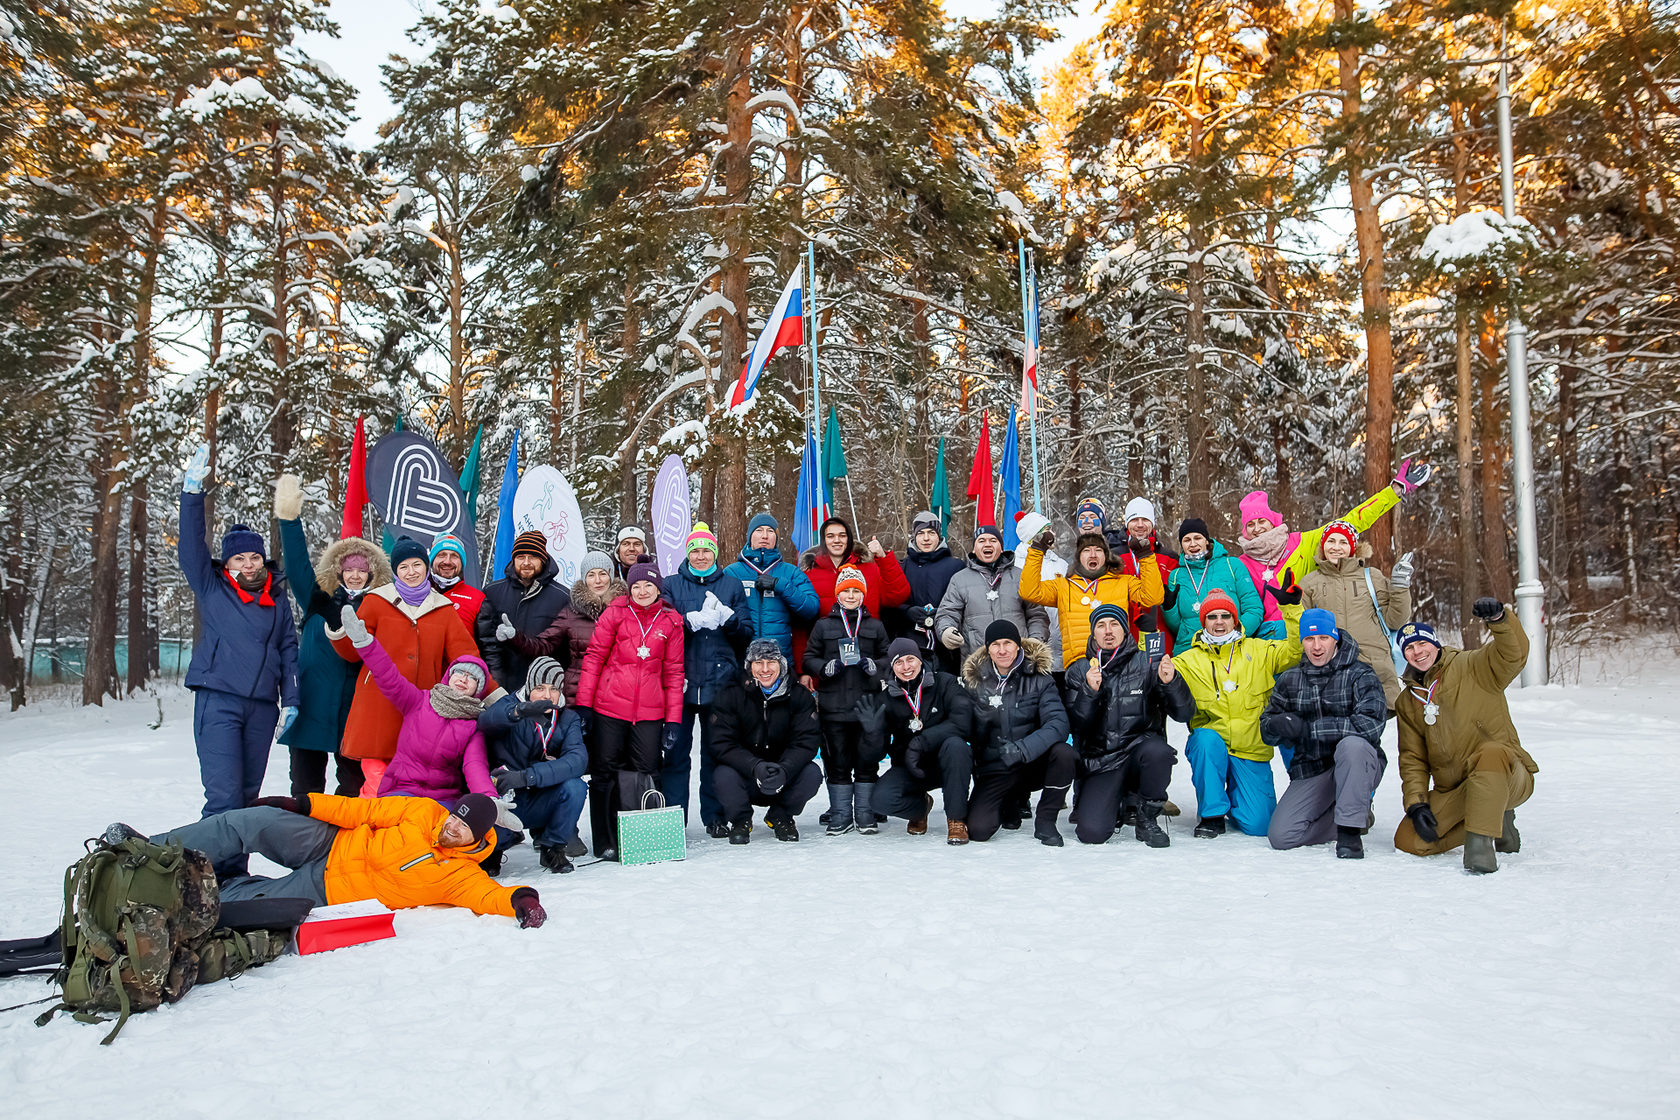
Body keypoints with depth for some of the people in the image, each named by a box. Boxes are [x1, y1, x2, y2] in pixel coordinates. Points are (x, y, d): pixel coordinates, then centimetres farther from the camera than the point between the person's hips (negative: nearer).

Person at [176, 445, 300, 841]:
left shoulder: (276, 600, 13)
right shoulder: (212, 589, 7)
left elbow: (289, 649, 14)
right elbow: (190, 548, -3)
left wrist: (290, 701, 7)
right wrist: (192, 492, -11)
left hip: (263, 706, 3)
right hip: (218, 700, -3)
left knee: (248, 795, 9)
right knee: (223, 796, -12)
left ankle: (237, 869, 17)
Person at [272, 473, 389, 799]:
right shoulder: (318, 602, 6)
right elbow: (297, 567, -7)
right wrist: (289, 519, -16)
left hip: (355, 710, 1)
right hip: (313, 705, -1)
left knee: (354, 780, 6)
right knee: (306, 784, 4)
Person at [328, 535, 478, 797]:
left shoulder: (444, 609, 14)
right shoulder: (377, 601, 10)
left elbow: (465, 656, 7)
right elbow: (355, 652, 11)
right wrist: (337, 630, -10)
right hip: (380, 706, -1)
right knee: (377, 780, -10)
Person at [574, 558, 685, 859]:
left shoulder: (671, 621, 6)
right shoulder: (615, 613, 1)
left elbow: (674, 672, 8)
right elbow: (593, 657, 2)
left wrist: (673, 720, 4)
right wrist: (584, 704, -4)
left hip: (649, 711, 1)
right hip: (609, 707, -1)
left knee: (644, 774, 3)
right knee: (605, 773, 5)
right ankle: (605, 842, 15)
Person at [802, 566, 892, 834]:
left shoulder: (875, 626, 11)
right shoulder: (823, 626, 9)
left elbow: (889, 657, 13)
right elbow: (808, 658, 8)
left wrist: (875, 666, -8)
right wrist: (826, 667, -11)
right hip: (833, 708, 0)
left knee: (867, 760, 3)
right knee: (838, 762, 4)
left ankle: (865, 814, 13)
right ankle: (840, 815, 13)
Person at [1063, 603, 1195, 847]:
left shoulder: (1148, 664, 2)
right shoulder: (1079, 671, 7)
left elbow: (1184, 713, -4)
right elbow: (1075, 725, -1)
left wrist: (1171, 681, -22)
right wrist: (1089, 691, -16)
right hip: (1100, 761, 0)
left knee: (1158, 752, -37)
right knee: (1091, 833, -21)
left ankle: (1147, 819, -9)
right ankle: (1116, 806, 16)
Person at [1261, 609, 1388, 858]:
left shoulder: (1360, 675, -7)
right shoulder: (1289, 680, 6)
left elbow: (1370, 725, -23)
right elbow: (1266, 732, 10)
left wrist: (1308, 728, -24)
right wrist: (1278, 725, -16)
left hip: (1359, 767, -4)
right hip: (1310, 772, 4)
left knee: (1352, 744, -38)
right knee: (1280, 836, -14)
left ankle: (1350, 831, -23)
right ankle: (1358, 815, 10)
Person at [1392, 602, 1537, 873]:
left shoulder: (1472, 668, 0)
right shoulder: (1407, 703, 13)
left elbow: (1514, 654, -22)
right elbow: (1413, 760, 11)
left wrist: (1498, 617, -42)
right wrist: (1416, 804, -4)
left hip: (1507, 778, -6)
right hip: (1452, 794, 6)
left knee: (1491, 752, -39)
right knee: (1408, 841, -13)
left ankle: (1480, 841, -34)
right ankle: (1495, 822, 8)